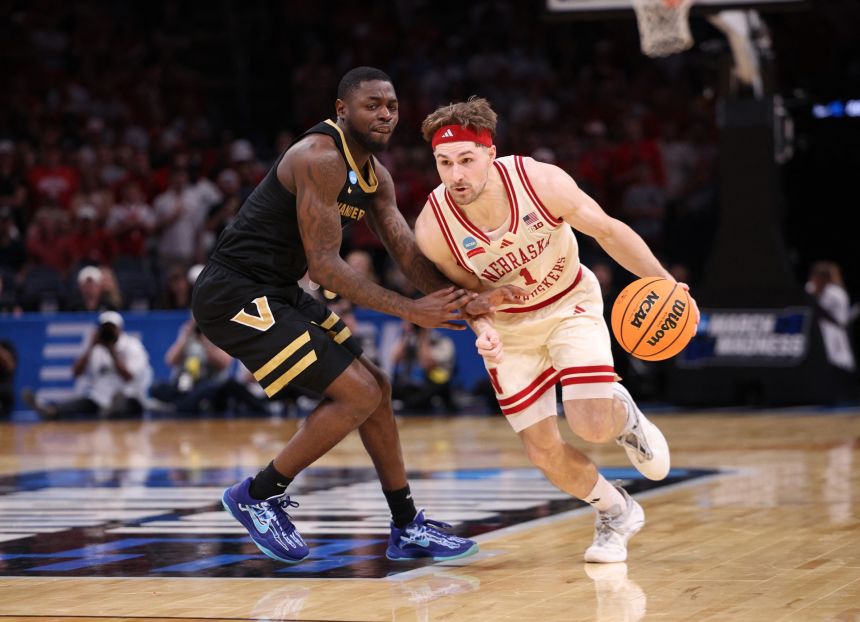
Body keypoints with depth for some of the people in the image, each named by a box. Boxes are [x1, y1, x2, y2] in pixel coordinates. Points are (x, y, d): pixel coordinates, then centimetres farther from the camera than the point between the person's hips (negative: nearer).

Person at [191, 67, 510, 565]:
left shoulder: (374, 173, 10)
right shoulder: (321, 159, -21)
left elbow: (409, 253, 4)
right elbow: (324, 264, -23)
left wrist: (463, 298, -15)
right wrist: (412, 310, -22)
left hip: (278, 293, 10)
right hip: (235, 295, -10)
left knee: (376, 388, 13)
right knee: (358, 394, -13)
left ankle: (408, 528, 22)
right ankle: (260, 496, 2)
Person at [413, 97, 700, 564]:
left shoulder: (541, 181, -30)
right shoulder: (432, 228, -25)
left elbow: (607, 231, -14)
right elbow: (467, 289, -6)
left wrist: (665, 283, -17)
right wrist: (483, 329, -27)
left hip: (570, 304, -2)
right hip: (507, 325, 2)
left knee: (592, 425, -20)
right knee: (542, 449, -1)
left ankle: (625, 415, 19)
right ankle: (616, 514, 28)